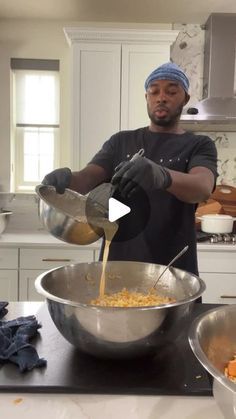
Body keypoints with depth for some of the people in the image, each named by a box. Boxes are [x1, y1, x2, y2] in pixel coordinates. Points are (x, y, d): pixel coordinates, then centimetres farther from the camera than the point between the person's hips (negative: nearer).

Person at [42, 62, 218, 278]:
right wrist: (67, 178, -28)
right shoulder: (120, 141, 10)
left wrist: (163, 176, -40)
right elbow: (88, 177, -4)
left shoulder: (200, 145, 2)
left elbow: (203, 187, -18)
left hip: (174, 271, -1)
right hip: (117, 264, 2)